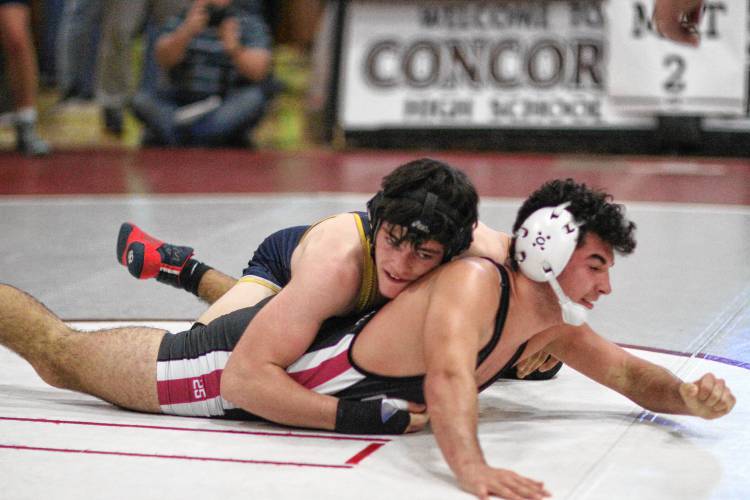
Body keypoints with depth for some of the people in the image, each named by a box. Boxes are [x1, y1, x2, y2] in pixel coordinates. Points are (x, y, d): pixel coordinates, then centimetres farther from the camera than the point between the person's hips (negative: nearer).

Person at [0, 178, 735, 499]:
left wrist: (687, 395, -15)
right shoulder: (474, 282, -31)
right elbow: (448, 375, -48)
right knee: (62, 354, 10)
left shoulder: (553, 328, -5)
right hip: (240, 369, -8)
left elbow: (631, 374, 6)